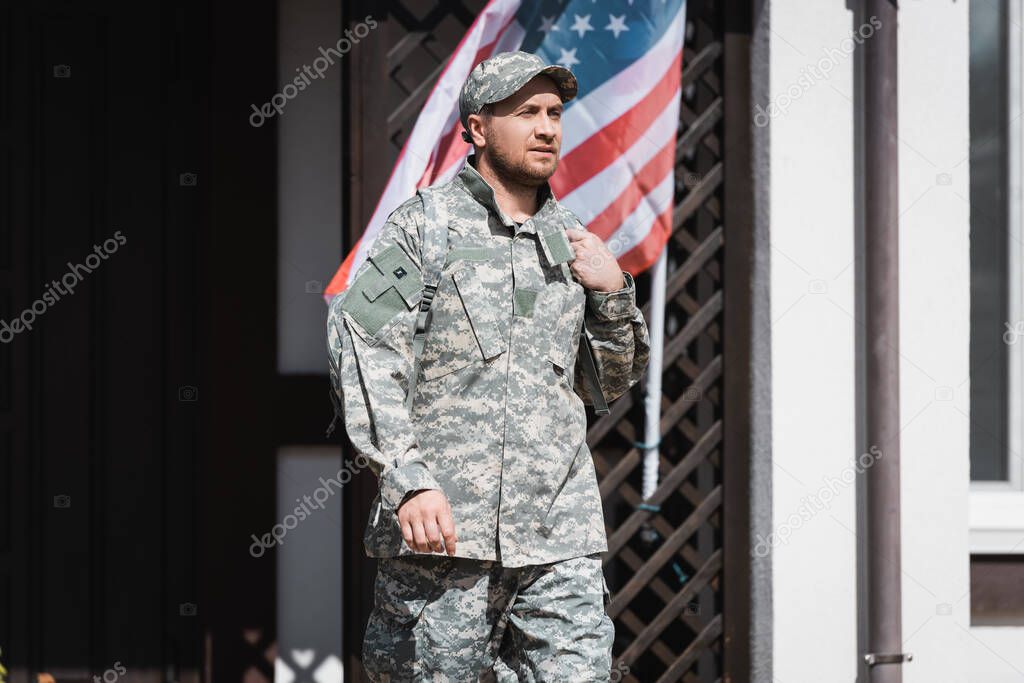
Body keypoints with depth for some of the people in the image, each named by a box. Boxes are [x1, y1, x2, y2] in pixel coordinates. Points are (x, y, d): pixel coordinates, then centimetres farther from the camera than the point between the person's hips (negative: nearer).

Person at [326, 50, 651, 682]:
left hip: (561, 536, 4)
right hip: (443, 528, -4)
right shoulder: (424, 226, 2)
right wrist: (409, 481, -19)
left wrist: (614, 292, 5)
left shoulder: (573, 241, 16)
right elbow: (361, 352, -8)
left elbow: (615, 382, 24)